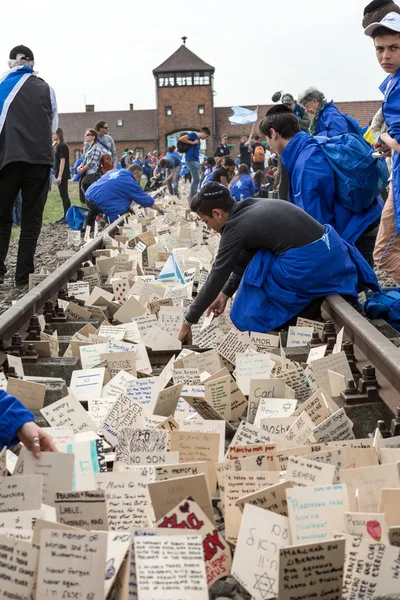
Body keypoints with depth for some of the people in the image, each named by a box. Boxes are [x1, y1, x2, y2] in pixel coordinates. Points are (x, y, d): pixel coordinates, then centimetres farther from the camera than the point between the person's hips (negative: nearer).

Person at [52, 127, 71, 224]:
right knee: (63, 195, 11)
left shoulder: (62, 146, -12)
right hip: (60, 175, 9)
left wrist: (60, 176, -20)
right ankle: (65, 216, 15)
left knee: (64, 195, -8)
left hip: (63, 175, -9)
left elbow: (63, 161, -18)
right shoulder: (58, 146, 15)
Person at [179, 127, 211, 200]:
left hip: (196, 161, 9)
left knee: (196, 180, 9)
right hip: (191, 161, -9)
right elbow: (181, 138, -15)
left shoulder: (198, 140, 21)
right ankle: (191, 197, -8)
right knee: (196, 179, -12)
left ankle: (192, 197, 14)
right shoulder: (193, 134, -3)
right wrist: (192, 143, -11)